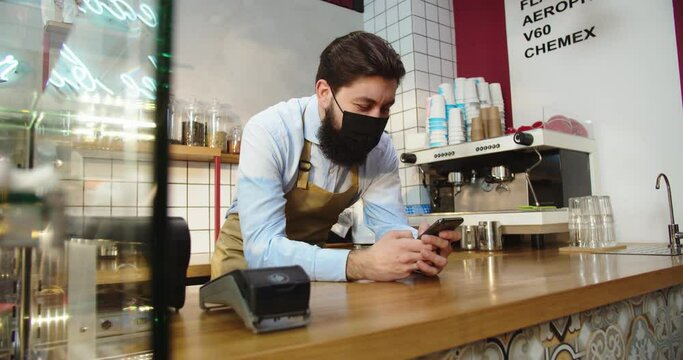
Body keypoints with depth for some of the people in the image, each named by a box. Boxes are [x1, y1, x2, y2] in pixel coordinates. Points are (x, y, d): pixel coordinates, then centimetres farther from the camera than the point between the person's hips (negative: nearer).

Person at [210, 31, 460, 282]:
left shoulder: (380, 148, -13)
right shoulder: (268, 132, -27)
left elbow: (391, 225, -9)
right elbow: (263, 248, -33)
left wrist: (420, 248, -32)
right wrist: (359, 264, -45)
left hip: (313, 258, 3)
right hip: (248, 258, -2)